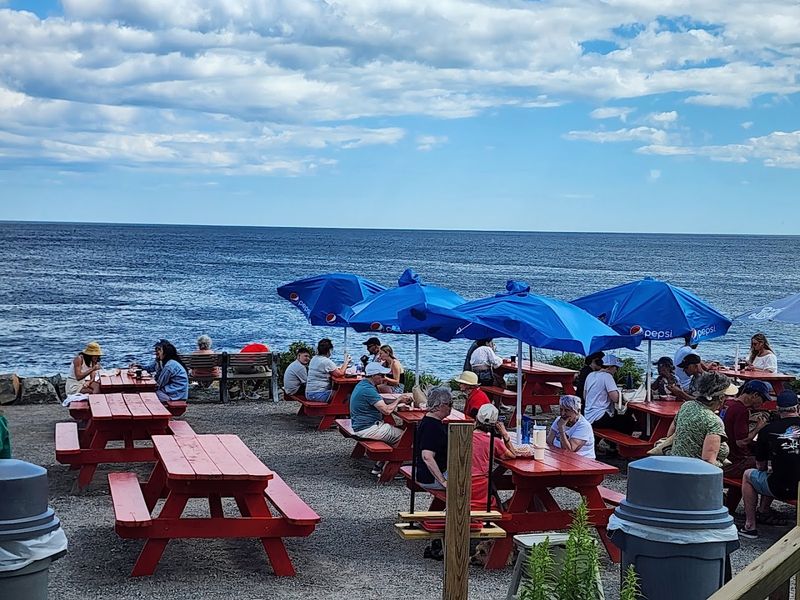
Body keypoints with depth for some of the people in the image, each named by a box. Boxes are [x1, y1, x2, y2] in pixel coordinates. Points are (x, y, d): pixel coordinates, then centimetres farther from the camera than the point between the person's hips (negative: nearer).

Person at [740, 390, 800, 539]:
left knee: (748, 475, 23)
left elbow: (761, 466, 8)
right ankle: (763, 511, 42)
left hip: (781, 489, -4)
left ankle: (750, 526, 20)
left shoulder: (767, 430, -5)